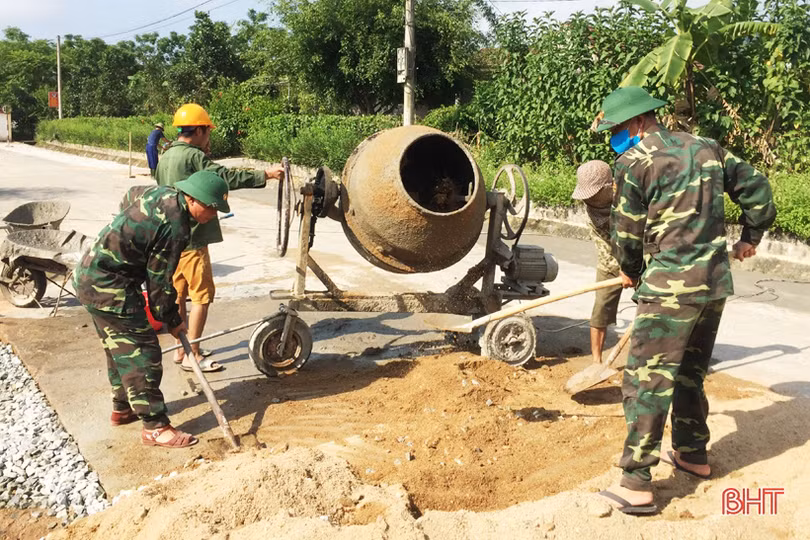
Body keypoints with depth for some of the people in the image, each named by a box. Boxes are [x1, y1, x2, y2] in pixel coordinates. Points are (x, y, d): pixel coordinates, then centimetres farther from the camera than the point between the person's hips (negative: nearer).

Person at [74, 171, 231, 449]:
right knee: (141, 353, -6)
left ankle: (122, 408, 36)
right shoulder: (175, 229, -25)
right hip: (109, 287, -10)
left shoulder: (162, 192, 2)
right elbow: (160, 282, -18)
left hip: (90, 275, 11)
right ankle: (155, 426, -1)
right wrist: (173, 320, -5)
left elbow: (130, 195, 26)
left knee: (120, 349, 21)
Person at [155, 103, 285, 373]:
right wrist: (265, 174, -22)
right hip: (191, 239, -9)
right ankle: (192, 356, 2)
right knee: (202, 295, -2)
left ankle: (181, 349, 24)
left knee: (179, 294, 15)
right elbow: (227, 176, -23)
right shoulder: (192, 156, -16)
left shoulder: (166, 157, 13)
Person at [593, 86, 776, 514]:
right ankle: (693, 454, 34)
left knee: (646, 379, -4)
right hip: (716, 282, 8)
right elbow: (755, 186, 17)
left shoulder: (633, 162, -7)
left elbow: (627, 231, -2)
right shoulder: (706, 147, 12)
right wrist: (751, 236, 31)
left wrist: (629, 270, 17)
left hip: (670, 286, -8)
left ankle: (636, 484, -3)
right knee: (689, 373, 22)